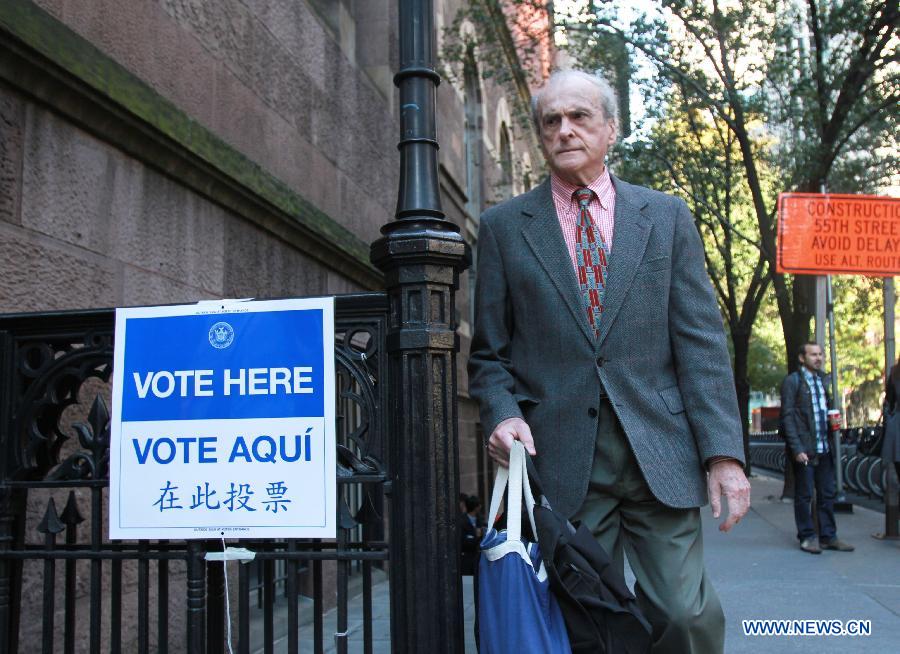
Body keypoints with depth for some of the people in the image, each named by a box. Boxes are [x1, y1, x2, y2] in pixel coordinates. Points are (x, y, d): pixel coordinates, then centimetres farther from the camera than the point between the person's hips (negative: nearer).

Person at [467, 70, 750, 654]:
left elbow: (701, 340, 3)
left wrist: (723, 451, -5)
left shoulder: (667, 216, 9)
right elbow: (490, 352, 9)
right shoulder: (503, 226, 8)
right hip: (560, 459, 0)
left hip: (659, 452, 1)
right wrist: (503, 414, -10)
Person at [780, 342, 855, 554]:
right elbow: (787, 417, -9)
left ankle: (828, 536, 18)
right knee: (804, 495, 2)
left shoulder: (822, 379, 15)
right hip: (805, 449, -6)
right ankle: (807, 537, 11)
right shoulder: (792, 381, -5)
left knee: (827, 494, 9)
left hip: (824, 449, 6)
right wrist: (797, 449, -15)